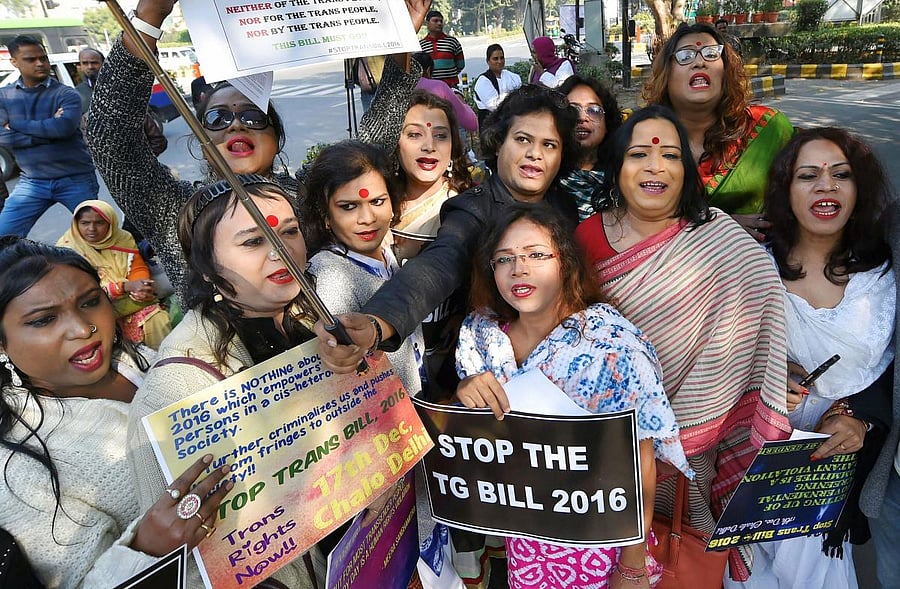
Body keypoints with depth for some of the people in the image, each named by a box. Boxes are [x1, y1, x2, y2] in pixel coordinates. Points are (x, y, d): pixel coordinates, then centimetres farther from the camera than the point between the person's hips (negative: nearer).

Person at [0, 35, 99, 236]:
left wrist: (18, 125, -9)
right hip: (32, 182, 3)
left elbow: (65, 127, -21)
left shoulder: (66, 94, -3)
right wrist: (50, 130, -13)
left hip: (75, 179, -3)